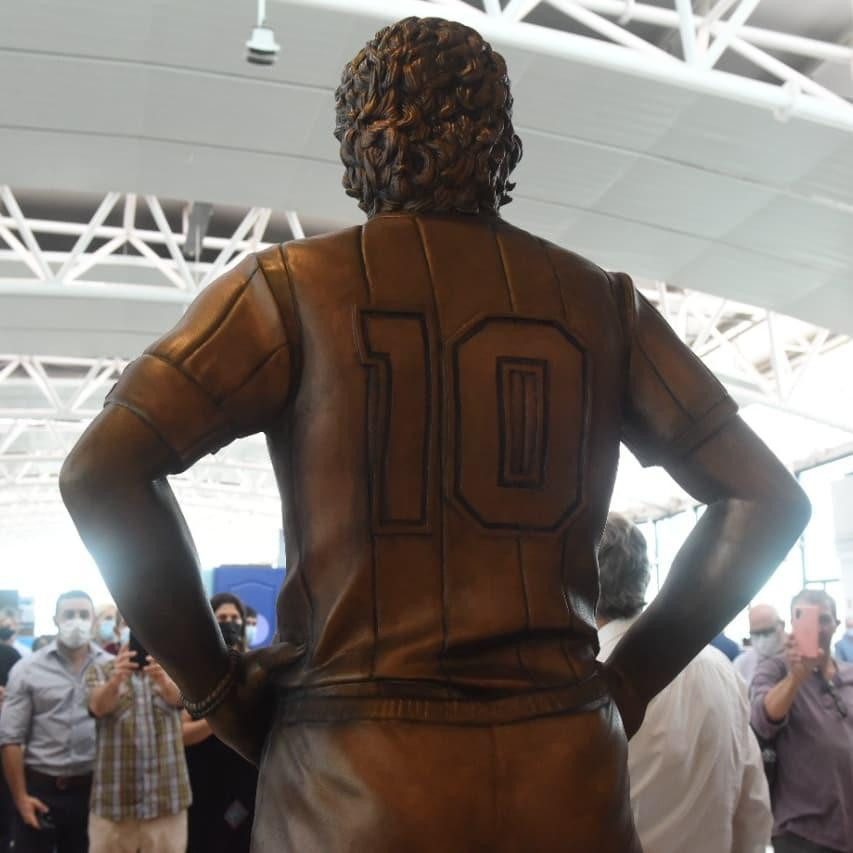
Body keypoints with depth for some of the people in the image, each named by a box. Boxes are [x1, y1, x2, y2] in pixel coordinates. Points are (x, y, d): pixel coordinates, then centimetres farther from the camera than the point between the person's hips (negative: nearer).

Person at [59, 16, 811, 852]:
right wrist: (628, 680, 8)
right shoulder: (601, 303, 5)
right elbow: (767, 497, 6)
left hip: (354, 782, -1)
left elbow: (101, 470, -11)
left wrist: (216, 683, -2)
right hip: (567, 772, 2)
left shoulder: (293, 285, -3)